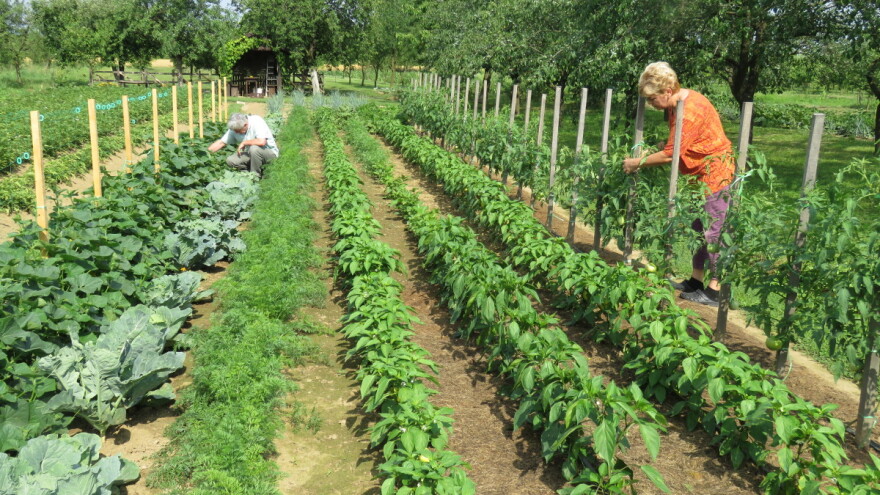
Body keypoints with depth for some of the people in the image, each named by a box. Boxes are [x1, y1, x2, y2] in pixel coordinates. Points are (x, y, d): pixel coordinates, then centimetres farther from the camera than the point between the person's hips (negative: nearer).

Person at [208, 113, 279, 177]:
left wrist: (244, 143, -24)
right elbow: (221, 143, -1)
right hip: (250, 153, 6)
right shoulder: (235, 128, -6)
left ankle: (255, 175, -15)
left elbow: (262, 142, -37)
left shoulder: (257, 121, -25)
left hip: (270, 151, -6)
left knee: (254, 148, -36)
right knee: (230, 160, -14)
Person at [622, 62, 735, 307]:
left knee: (713, 231, -6)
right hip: (698, 173, 10)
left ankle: (715, 291, 1)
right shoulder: (675, 104, 5)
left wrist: (637, 163, -14)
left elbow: (670, 154, -25)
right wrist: (648, 155, -6)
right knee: (697, 227, 15)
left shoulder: (691, 109, -26)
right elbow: (675, 144, 9)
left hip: (714, 173, -10)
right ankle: (696, 281, 25)